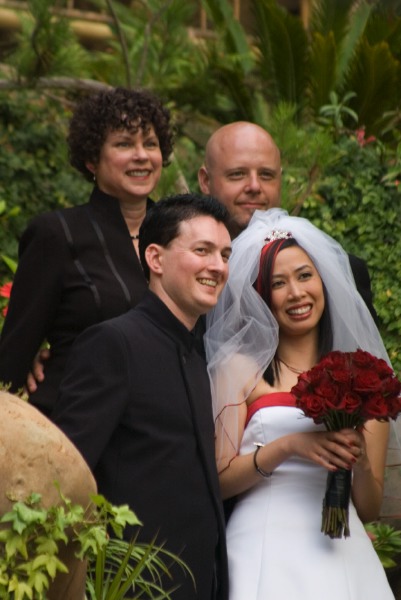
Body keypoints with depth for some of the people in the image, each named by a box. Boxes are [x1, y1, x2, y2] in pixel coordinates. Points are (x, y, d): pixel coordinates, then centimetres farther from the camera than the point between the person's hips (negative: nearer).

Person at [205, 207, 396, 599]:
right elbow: (218, 480, -2)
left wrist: (360, 460, -8)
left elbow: (369, 510, 11)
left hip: (342, 555, 2)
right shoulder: (240, 366, 4)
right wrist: (288, 446, -15)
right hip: (265, 553, -2)